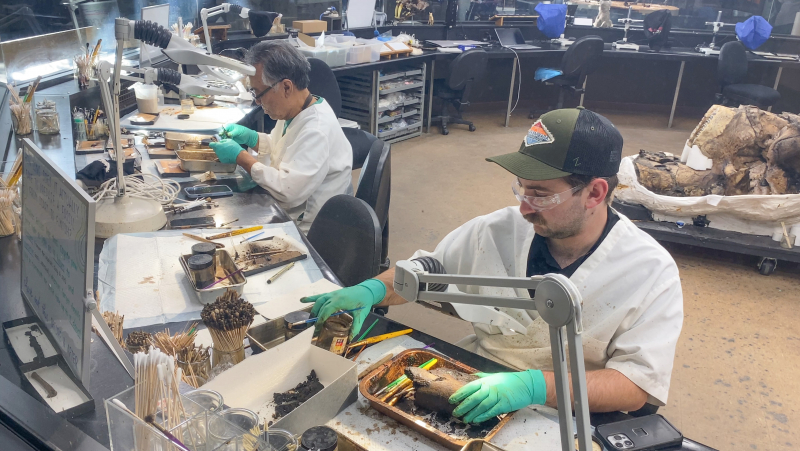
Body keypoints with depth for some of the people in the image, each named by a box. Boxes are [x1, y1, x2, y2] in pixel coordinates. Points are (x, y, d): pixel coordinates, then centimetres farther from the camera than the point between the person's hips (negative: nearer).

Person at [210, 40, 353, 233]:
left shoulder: (317, 129, -25)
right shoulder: (294, 112, 3)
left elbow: (289, 191, -29)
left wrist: (240, 157, -19)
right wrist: (251, 138, 2)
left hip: (305, 231, -8)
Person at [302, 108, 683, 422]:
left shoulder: (652, 273, -12)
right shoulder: (499, 230, -4)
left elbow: (637, 384, -16)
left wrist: (535, 386, -30)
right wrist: (373, 289, -12)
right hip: (470, 390, 2)